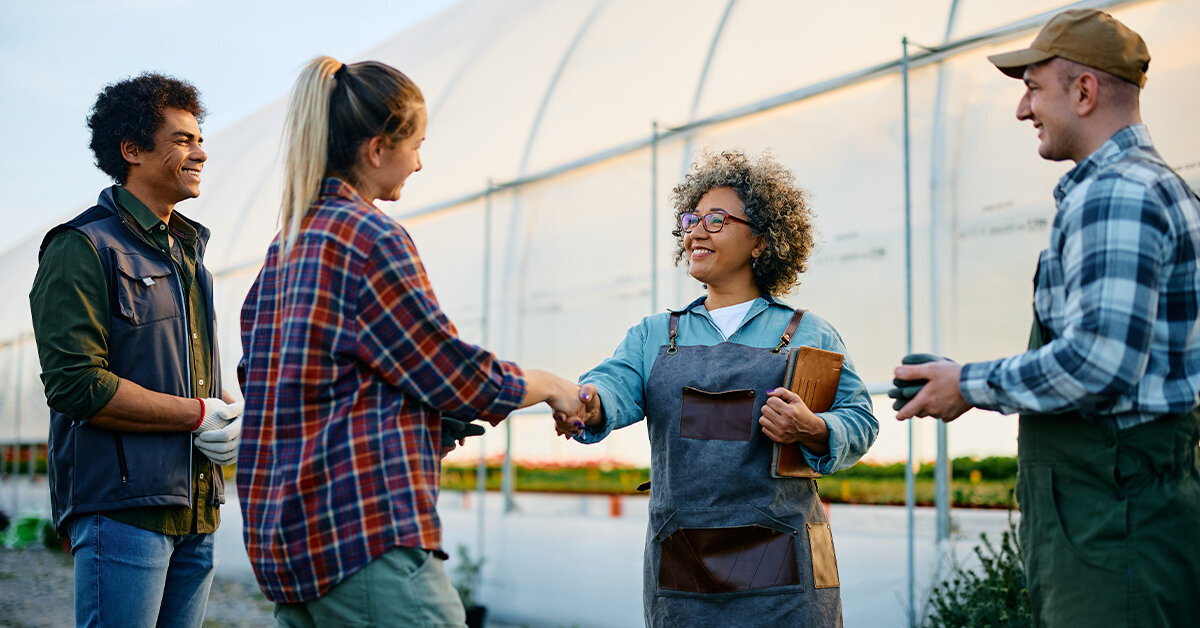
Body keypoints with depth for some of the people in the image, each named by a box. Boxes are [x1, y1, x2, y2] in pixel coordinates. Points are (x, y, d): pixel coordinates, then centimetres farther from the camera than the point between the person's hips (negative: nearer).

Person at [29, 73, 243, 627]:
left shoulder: (186, 253, 20)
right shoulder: (82, 248, -6)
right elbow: (77, 384, -17)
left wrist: (230, 414, 5)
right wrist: (198, 415, -13)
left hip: (196, 511, 8)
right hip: (122, 505, -8)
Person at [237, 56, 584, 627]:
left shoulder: (283, 247, 15)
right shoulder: (370, 237, -10)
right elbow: (458, 375, -7)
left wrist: (437, 415, 19)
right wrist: (550, 386, 10)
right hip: (368, 529, -9)